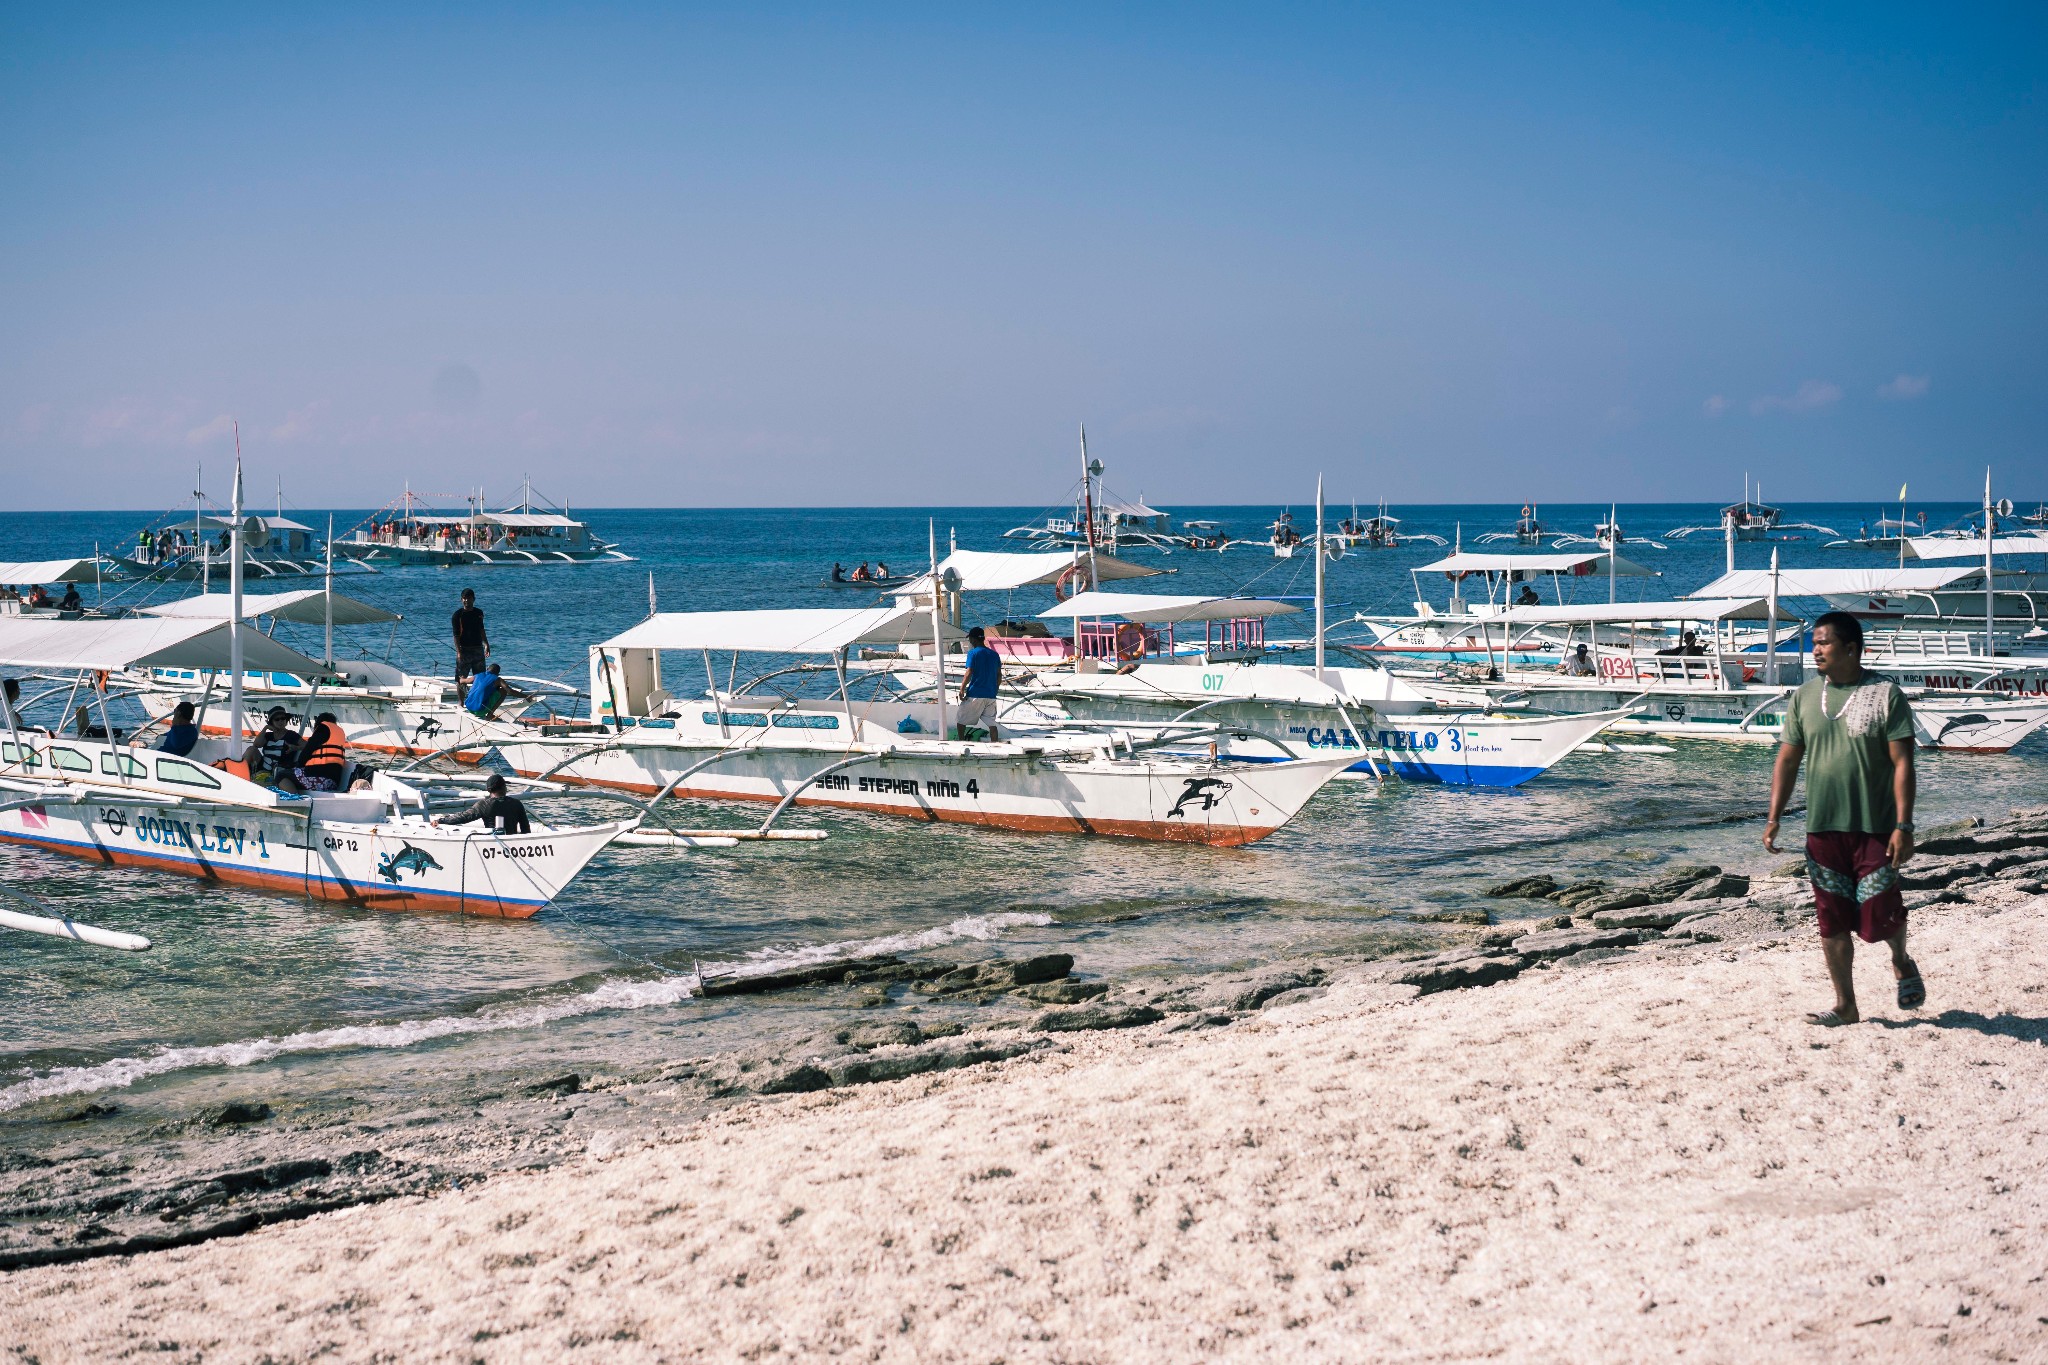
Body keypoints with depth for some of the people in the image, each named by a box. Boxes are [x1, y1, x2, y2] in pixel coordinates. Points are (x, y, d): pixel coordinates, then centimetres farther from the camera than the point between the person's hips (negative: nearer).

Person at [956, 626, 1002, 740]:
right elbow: (999, 675, 11)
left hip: (975, 694, -5)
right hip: (990, 695, 5)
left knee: (961, 721, 8)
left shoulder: (973, 653, -7)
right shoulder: (994, 654, 9)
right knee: (991, 723, 7)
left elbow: (969, 673, -14)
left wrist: (962, 689, -8)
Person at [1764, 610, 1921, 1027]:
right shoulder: (1804, 696, 6)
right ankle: (1845, 1005, 16)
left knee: (1879, 917, -3)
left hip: (1875, 828, -4)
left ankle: (1901, 962, 30)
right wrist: (1774, 818, 2)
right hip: (1822, 829, 4)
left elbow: (1902, 763, -8)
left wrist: (1904, 826, -14)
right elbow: (1787, 760, 10)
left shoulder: (1885, 694, -6)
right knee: (1832, 922, 5)